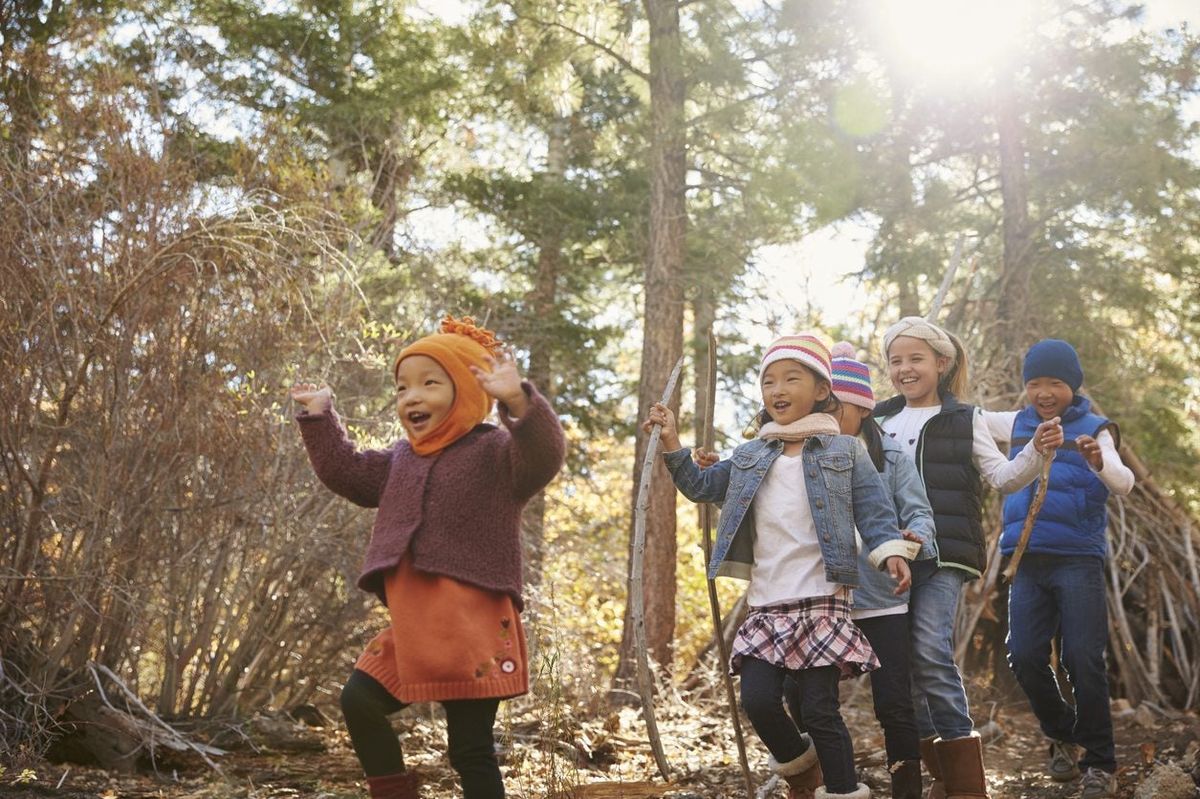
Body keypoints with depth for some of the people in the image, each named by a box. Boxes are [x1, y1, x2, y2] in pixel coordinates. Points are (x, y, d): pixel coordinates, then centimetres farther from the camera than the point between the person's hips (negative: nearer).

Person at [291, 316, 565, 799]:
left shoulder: (495, 451, -8)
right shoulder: (402, 459, 17)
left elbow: (544, 456, -28)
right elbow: (347, 473, 29)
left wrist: (518, 402, -45)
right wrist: (319, 416, 24)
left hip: (472, 628, -8)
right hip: (413, 629, 8)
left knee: (470, 749, -2)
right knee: (360, 700, 11)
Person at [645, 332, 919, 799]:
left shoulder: (845, 452, 4)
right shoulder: (750, 458, 15)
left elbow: (874, 512, -2)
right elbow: (701, 486, 20)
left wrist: (891, 551, -20)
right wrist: (672, 444, 8)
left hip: (822, 601, -4)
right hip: (766, 604, 4)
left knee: (820, 709, -5)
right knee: (758, 701, -3)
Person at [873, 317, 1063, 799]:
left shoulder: (963, 421, 6)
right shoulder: (878, 423, 15)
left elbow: (1003, 478, 1)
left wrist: (1036, 452, -16)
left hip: (942, 557, -4)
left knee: (931, 654, -19)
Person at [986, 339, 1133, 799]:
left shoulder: (1094, 429, -1)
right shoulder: (1018, 425, 12)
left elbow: (1124, 483, -16)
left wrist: (1099, 463, -39)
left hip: (1078, 558, -4)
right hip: (1027, 558, 4)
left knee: (1083, 660, -7)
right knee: (1025, 657, -2)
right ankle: (1062, 736, 23)